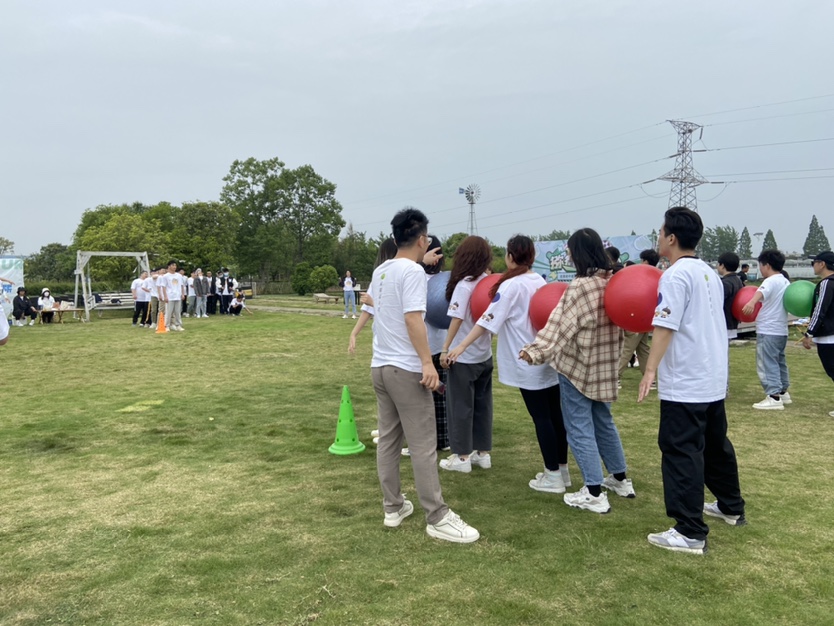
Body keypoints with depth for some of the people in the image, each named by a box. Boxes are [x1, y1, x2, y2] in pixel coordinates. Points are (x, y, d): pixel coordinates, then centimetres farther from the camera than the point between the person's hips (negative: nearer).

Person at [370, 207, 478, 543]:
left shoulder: (380, 271, 13)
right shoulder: (412, 271, -12)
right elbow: (412, 318, -21)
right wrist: (427, 362, -21)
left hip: (380, 366, 9)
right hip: (405, 368, -8)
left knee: (388, 439, 13)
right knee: (423, 444, -3)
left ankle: (392, 508, 21)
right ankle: (437, 518, 3)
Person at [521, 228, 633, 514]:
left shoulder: (580, 287, -19)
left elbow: (561, 324, -28)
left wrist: (536, 350, -33)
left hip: (578, 366, -8)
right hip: (604, 366, 8)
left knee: (579, 429, -1)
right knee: (603, 422, 22)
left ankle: (594, 494, 0)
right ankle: (620, 479, 32)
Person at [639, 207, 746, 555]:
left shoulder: (676, 275, -15)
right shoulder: (708, 273, 13)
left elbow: (666, 327, -22)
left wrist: (650, 370, -22)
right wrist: (655, 308, 19)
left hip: (685, 383, -10)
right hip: (713, 378, 10)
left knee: (681, 451, -6)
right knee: (715, 444, 22)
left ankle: (690, 533, -3)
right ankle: (732, 507, 37)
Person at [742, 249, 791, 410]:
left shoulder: (771, 281, -14)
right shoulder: (786, 282, 17)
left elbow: (762, 292, -37)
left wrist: (752, 302, -58)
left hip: (768, 330, -10)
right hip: (781, 329, 10)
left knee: (767, 363, -10)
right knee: (779, 361, 19)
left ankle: (774, 397, -13)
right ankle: (783, 392, 28)